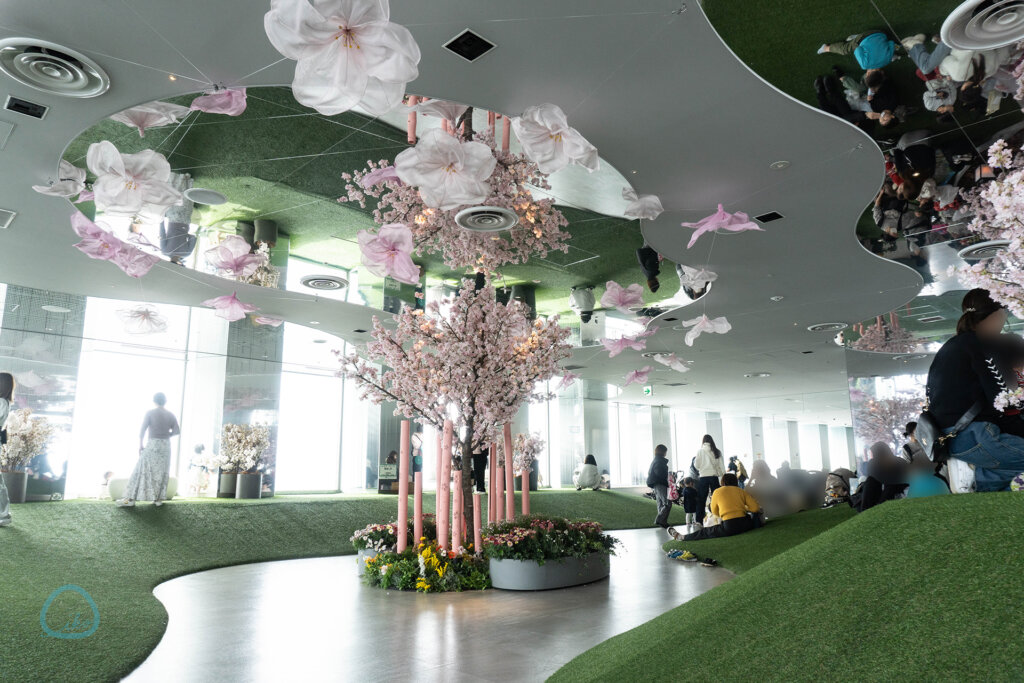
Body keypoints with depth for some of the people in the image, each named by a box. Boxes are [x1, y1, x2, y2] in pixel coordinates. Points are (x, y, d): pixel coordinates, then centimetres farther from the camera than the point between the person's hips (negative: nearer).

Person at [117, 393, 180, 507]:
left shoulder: (150, 413, -7)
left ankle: (130, 498, 6)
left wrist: (140, 446, 0)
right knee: (162, 472, 10)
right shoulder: (170, 414, 2)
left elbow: (142, 430, -9)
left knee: (142, 470, 4)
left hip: (152, 445, -3)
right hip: (166, 446, 3)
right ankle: (158, 499, 13)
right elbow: (177, 431, -2)